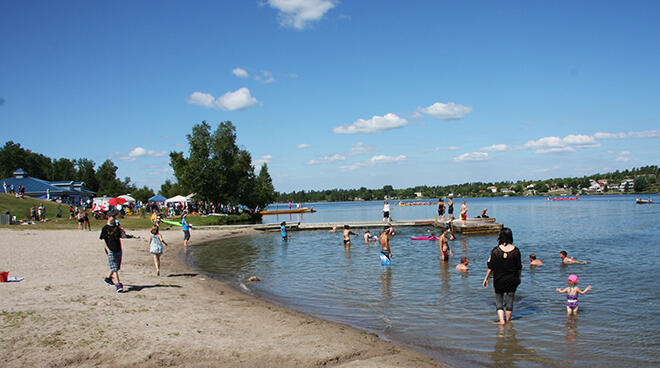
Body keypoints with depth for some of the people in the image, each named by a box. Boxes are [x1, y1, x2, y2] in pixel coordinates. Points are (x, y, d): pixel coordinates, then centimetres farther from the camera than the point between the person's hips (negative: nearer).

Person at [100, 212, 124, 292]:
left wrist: (120, 248, 14)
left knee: (117, 266, 13)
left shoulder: (116, 227, 14)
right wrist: (108, 249, -13)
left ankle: (108, 278, 35)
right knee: (114, 267, -11)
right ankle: (118, 284, -15)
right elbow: (103, 239, -5)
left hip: (118, 250, 6)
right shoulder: (105, 228, -3)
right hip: (110, 250, -6)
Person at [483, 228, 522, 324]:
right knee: (509, 300, 13)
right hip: (512, 280, 2)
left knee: (499, 300, 10)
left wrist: (486, 278, 3)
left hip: (499, 280, -2)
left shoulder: (496, 250, -12)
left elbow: (491, 267, -8)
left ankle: (501, 320, 0)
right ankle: (508, 320, 22)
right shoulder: (515, 250, -6)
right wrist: (519, 278, 16)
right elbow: (519, 267, 1)